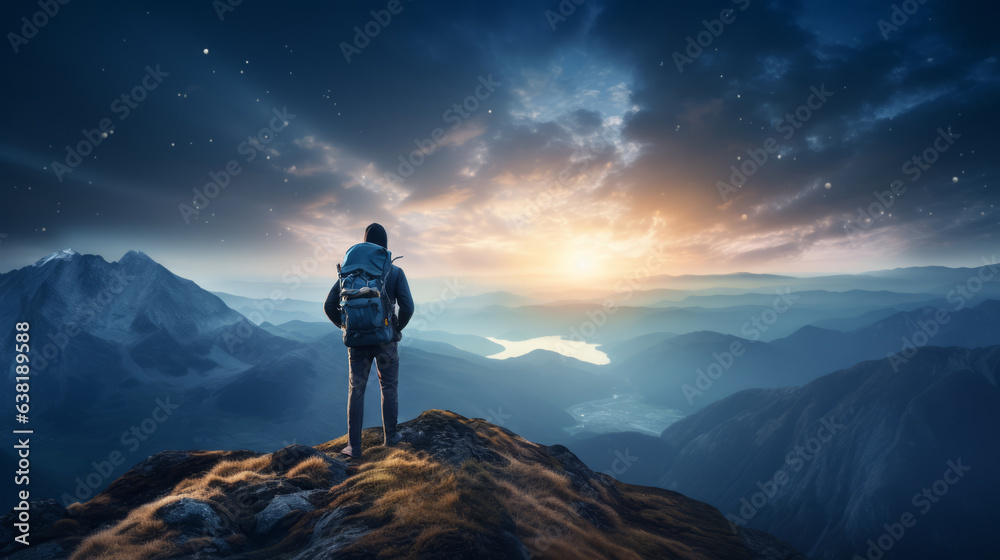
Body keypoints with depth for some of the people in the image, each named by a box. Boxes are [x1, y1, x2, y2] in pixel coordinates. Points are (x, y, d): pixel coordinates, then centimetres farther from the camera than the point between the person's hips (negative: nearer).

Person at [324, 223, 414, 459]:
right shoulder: (395, 272, -7)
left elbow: (329, 306, -4)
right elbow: (407, 307, -17)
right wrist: (398, 329, 1)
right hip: (385, 340, -1)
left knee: (356, 391, 12)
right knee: (389, 388, 17)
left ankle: (354, 446, 17)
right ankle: (390, 435, 31)